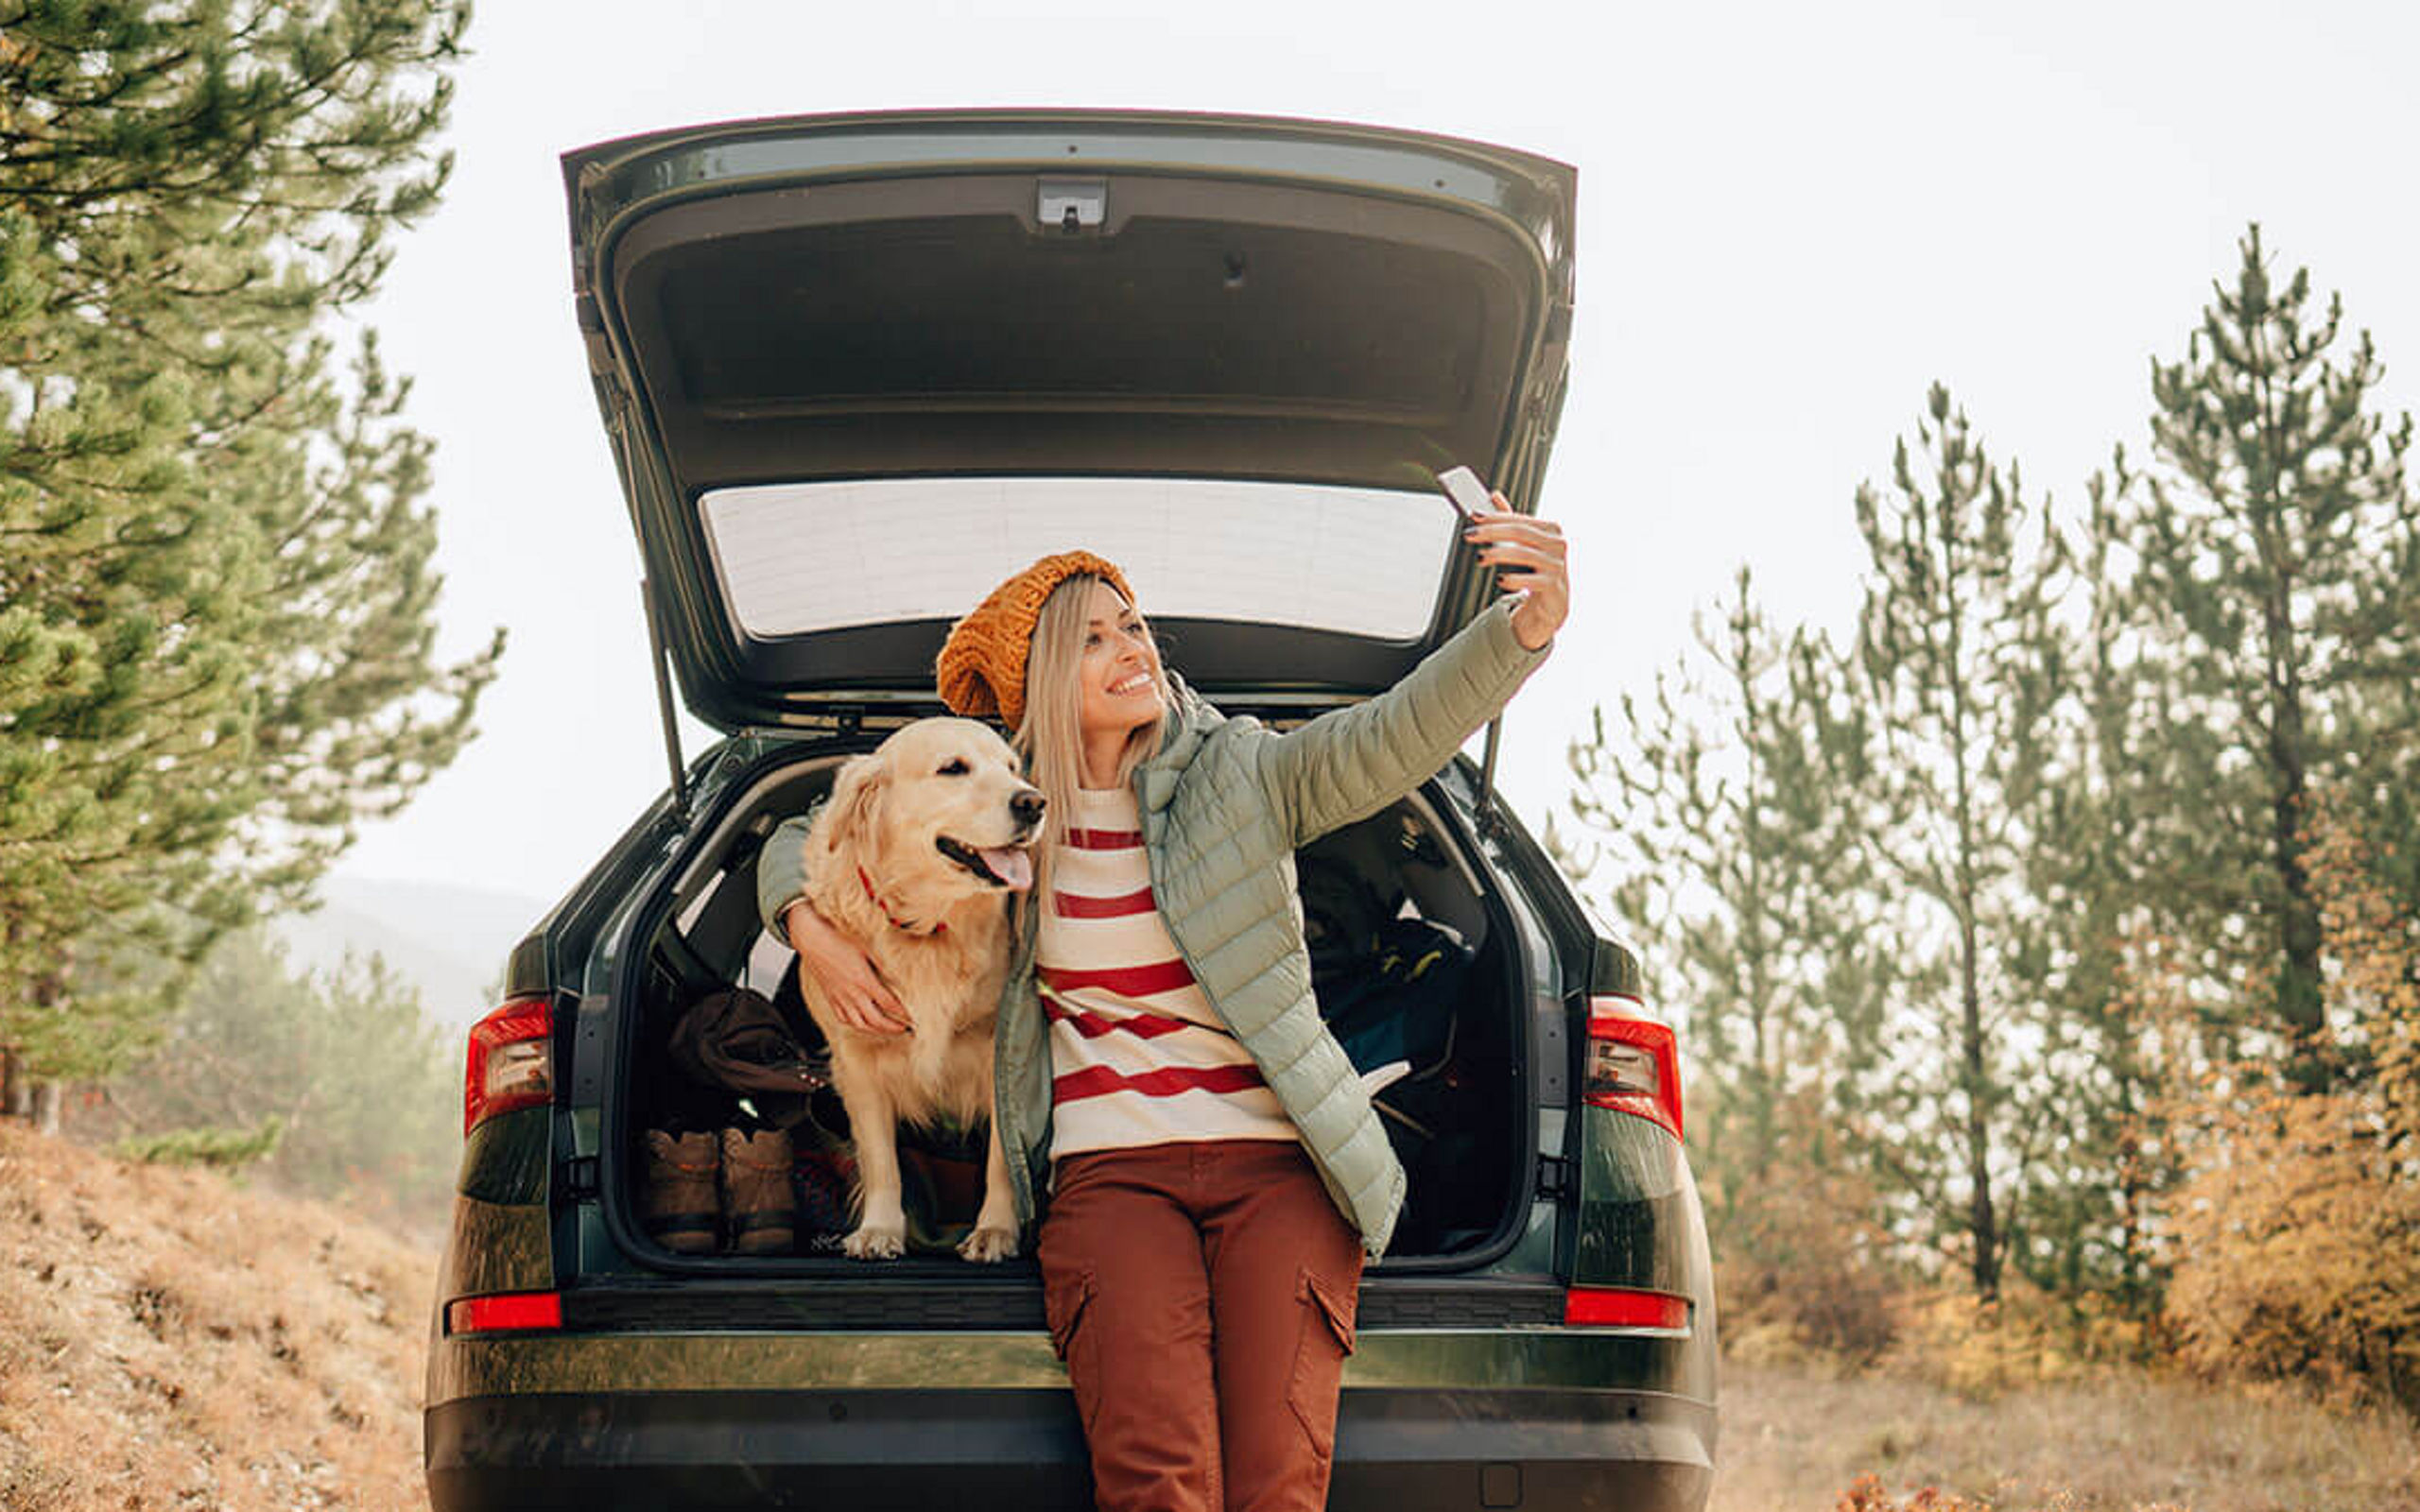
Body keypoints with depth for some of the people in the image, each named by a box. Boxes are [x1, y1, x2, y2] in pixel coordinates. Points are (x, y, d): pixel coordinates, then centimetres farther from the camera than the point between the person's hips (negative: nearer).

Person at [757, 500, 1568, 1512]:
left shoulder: (1240, 776, 5)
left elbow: (1396, 736, -14)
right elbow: (801, 839, 26)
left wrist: (1528, 624, -32)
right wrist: (814, 935, 4)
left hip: (1274, 1163, 0)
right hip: (1109, 1171, 1)